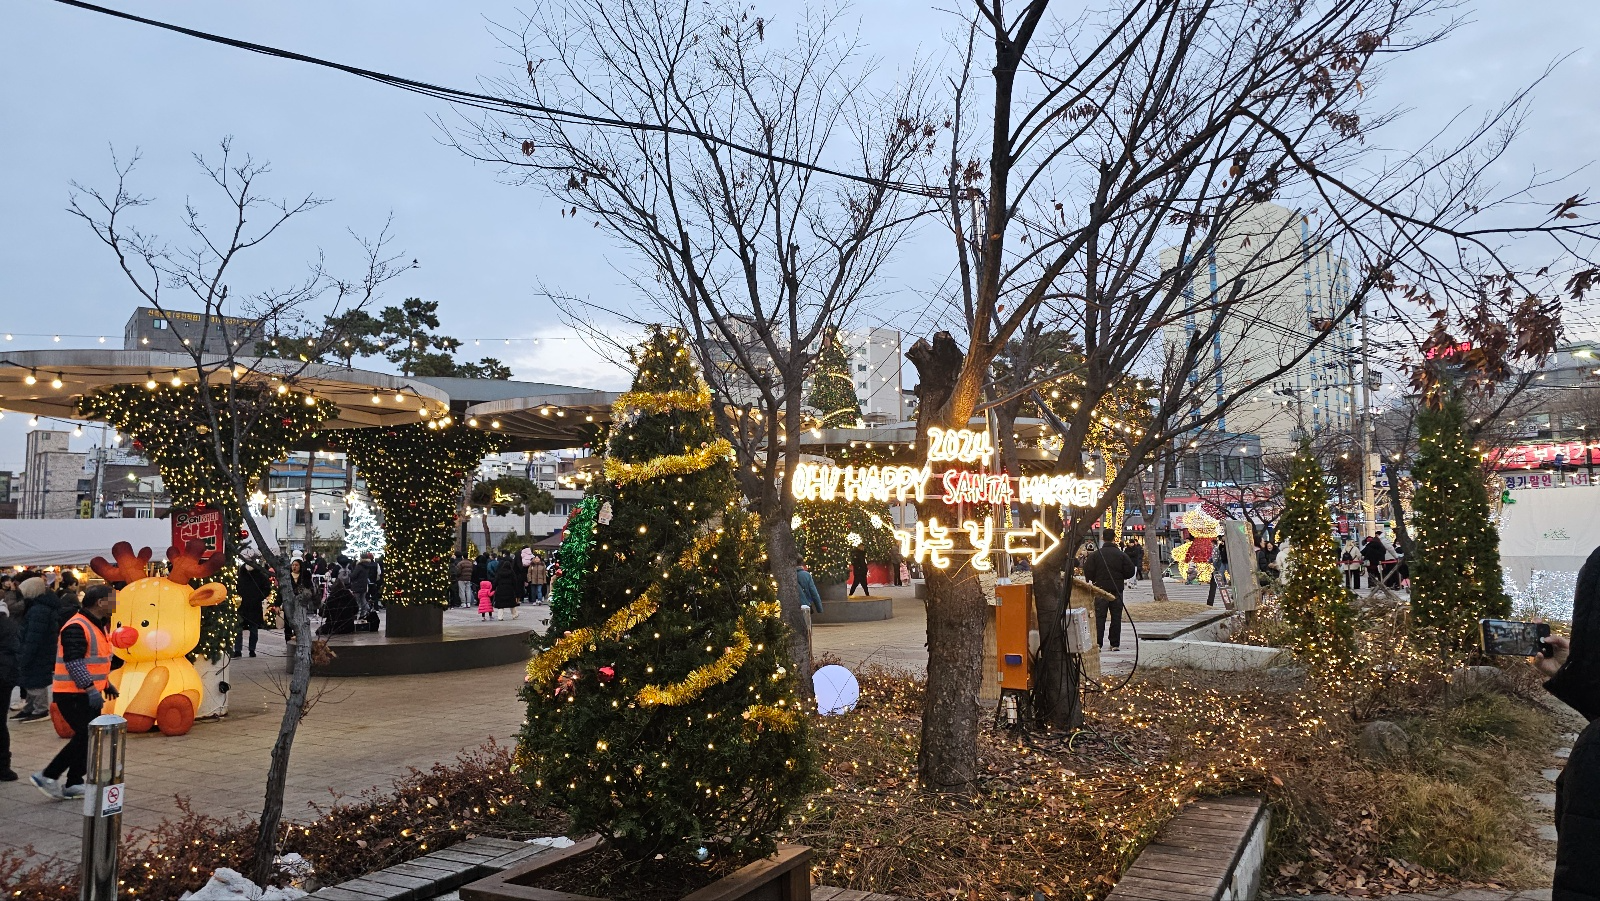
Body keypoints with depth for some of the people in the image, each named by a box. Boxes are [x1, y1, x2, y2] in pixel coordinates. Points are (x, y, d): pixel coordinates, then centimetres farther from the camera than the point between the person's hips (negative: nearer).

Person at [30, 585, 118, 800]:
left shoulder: (98, 626, 13)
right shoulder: (76, 628, -19)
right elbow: (74, 662, -26)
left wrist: (106, 684, 24)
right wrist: (91, 688, -29)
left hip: (87, 694, 10)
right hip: (73, 695, -10)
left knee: (89, 738, 12)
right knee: (86, 738, -10)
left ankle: (73, 783, 19)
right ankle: (47, 776, 2)